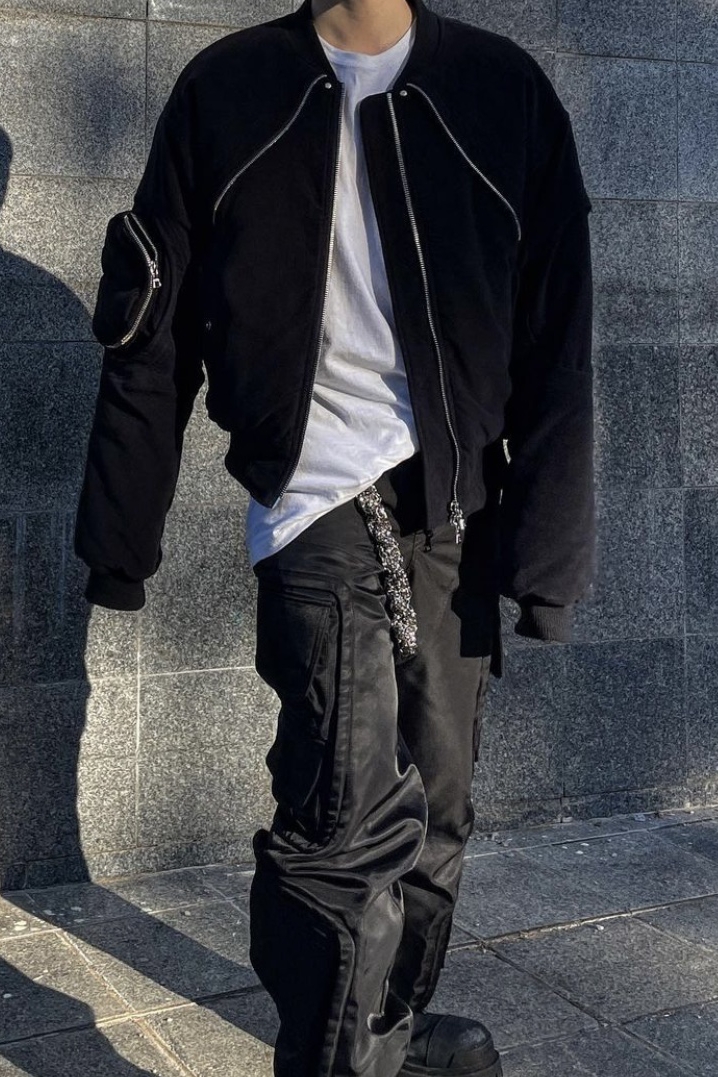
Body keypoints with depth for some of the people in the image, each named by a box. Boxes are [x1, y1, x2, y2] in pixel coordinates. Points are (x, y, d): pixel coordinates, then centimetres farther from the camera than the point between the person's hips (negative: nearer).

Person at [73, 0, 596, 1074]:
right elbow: (152, 339, 3)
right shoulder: (227, 91, 3)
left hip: (454, 510, 3)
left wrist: (549, 553, -6)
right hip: (315, 500, -2)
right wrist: (120, 537, 0)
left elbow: (556, 353, 0)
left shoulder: (506, 92, 4)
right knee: (358, 816, -17)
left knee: (435, 809, 12)